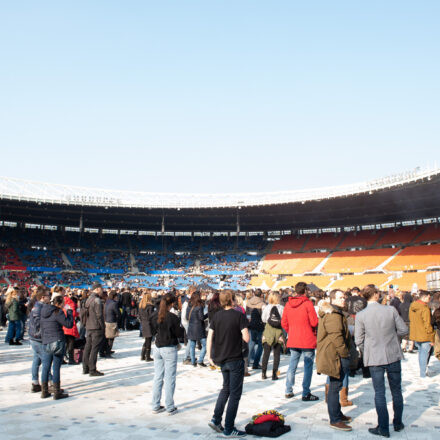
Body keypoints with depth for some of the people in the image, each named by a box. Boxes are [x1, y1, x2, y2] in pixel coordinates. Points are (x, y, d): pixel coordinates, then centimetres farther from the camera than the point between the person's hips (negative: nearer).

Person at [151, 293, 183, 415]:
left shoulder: (156, 316, -2)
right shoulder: (173, 317, -17)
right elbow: (179, 334, -9)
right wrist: (180, 327, 8)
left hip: (157, 348, 5)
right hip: (169, 349, -5)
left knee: (157, 377, 12)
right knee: (169, 379, 3)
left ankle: (156, 406, 19)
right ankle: (170, 408, 10)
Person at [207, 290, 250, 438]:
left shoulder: (216, 316, 2)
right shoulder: (239, 316, -12)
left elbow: (209, 338, 2)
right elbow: (246, 338, -16)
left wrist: (210, 356, 10)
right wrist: (238, 334, 4)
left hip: (220, 359, 6)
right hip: (235, 359, -5)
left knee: (226, 388, 25)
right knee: (235, 393, 6)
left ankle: (216, 419, 19)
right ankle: (229, 429, 11)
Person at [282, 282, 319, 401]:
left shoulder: (288, 304, 2)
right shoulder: (307, 303, -13)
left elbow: (284, 323, 6)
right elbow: (314, 322, -14)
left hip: (293, 341, 5)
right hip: (308, 341, -5)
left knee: (292, 365, 14)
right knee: (308, 366, 3)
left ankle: (288, 391, 19)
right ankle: (306, 394, 5)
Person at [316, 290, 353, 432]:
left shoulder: (336, 313, 18)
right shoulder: (333, 315, -18)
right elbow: (336, 337, -22)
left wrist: (346, 352, 21)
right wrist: (345, 353, -14)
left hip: (337, 355, 11)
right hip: (336, 356, -11)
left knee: (335, 385, 19)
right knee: (335, 386, -6)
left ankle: (337, 413, 31)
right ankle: (335, 420, 0)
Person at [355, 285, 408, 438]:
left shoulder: (360, 316, -10)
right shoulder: (391, 310, -9)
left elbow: (359, 341, -7)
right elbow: (403, 330, -2)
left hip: (374, 358, -1)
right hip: (393, 356, 1)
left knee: (379, 392, 7)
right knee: (396, 390, 17)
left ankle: (383, 428, 11)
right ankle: (398, 423, 30)